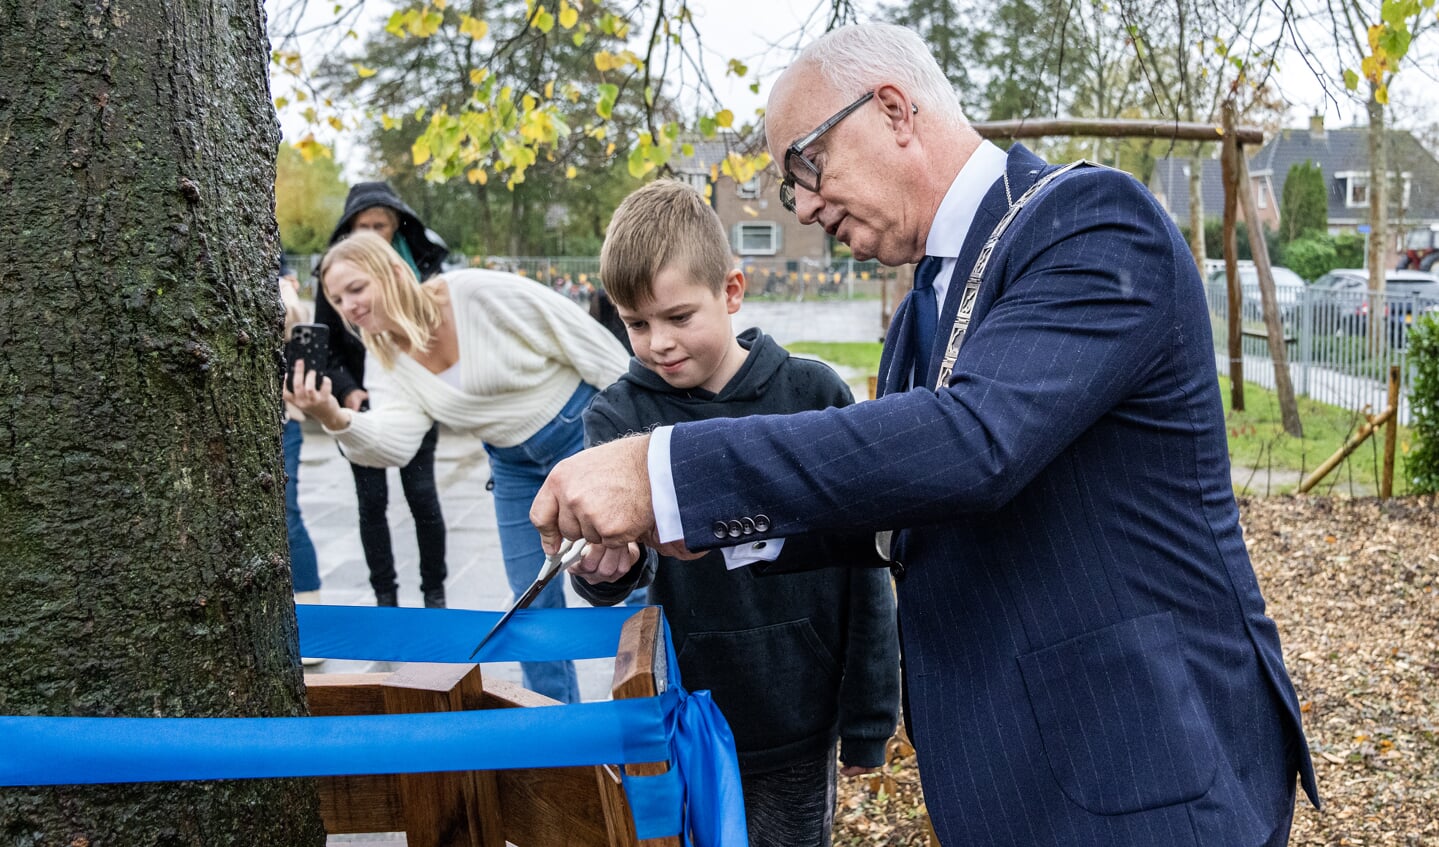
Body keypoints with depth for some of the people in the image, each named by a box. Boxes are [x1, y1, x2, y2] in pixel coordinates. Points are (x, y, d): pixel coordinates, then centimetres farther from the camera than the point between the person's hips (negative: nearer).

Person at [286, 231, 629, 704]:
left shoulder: (483, 293, -24)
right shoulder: (389, 362, -6)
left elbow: (597, 350, -18)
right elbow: (392, 445, -22)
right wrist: (336, 421, -42)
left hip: (585, 431, -6)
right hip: (515, 465, 6)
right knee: (534, 599, 11)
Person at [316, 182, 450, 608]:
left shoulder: (421, 266, -2)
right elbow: (326, 348, -1)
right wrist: (347, 392, -16)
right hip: (360, 408, 1)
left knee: (422, 495, 0)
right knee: (371, 501, 5)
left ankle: (434, 592, 15)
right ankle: (384, 595, 17)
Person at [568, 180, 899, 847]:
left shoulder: (813, 394, -8)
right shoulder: (619, 415, -6)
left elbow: (864, 571, -3)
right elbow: (616, 571, -17)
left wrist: (868, 719, -1)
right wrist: (599, 566, -40)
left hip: (800, 724, 0)